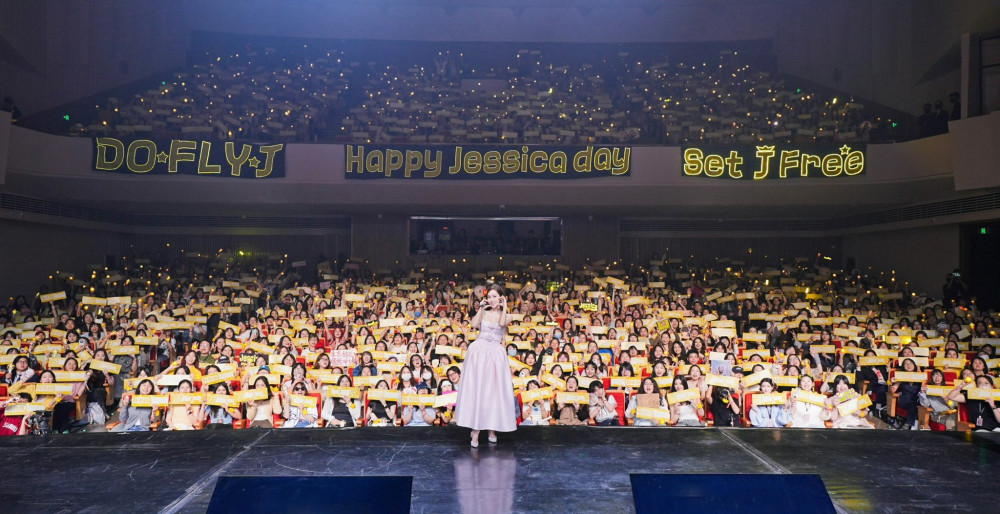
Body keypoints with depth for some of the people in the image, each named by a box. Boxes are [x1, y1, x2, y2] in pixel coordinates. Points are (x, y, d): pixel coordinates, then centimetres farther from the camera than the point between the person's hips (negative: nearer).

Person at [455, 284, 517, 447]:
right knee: (476, 389, -1)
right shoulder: (484, 312, 10)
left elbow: (502, 323, -14)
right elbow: (474, 324, -7)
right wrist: (481, 309, -2)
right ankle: (475, 431, 2)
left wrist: (504, 307, -5)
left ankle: (492, 428, 11)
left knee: (493, 390, 1)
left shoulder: (506, 316, 8)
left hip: (495, 354, -1)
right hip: (478, 352, 1)